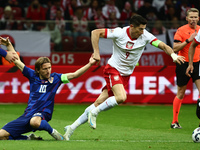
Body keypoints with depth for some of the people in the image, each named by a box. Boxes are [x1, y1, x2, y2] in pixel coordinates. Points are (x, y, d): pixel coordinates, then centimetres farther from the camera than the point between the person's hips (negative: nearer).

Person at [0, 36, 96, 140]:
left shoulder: (55, 78, 5)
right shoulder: (32, 75, 10)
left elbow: (74, 75, -1)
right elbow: (16, 60, 17)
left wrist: (89, 64, -9)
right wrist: (8, 45, 15)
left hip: (42, 115, -4)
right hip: (27, 115, 4)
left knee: (35, 121, -44)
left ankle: (52, 131, -13)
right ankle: (30, 139, 8)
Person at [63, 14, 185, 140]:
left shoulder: (145, 36, -9)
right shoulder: (119, 33, -17)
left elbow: (163, 45, -14)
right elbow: (96, 32, -12)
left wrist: (173, 54, -33)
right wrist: (96, 52, -18)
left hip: (126, 75, 4)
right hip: (113, 69, -4)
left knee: (99, 103, 1)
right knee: (121, 97, -29)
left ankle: (72, 127, 10)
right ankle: (94, 112, -7)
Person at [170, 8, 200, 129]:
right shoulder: (181, 30, -6)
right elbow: (175, 49, -13)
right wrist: (188, 40, -20)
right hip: (184, 64, -3)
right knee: (180, 94, 6)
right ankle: (175, 121, 18)